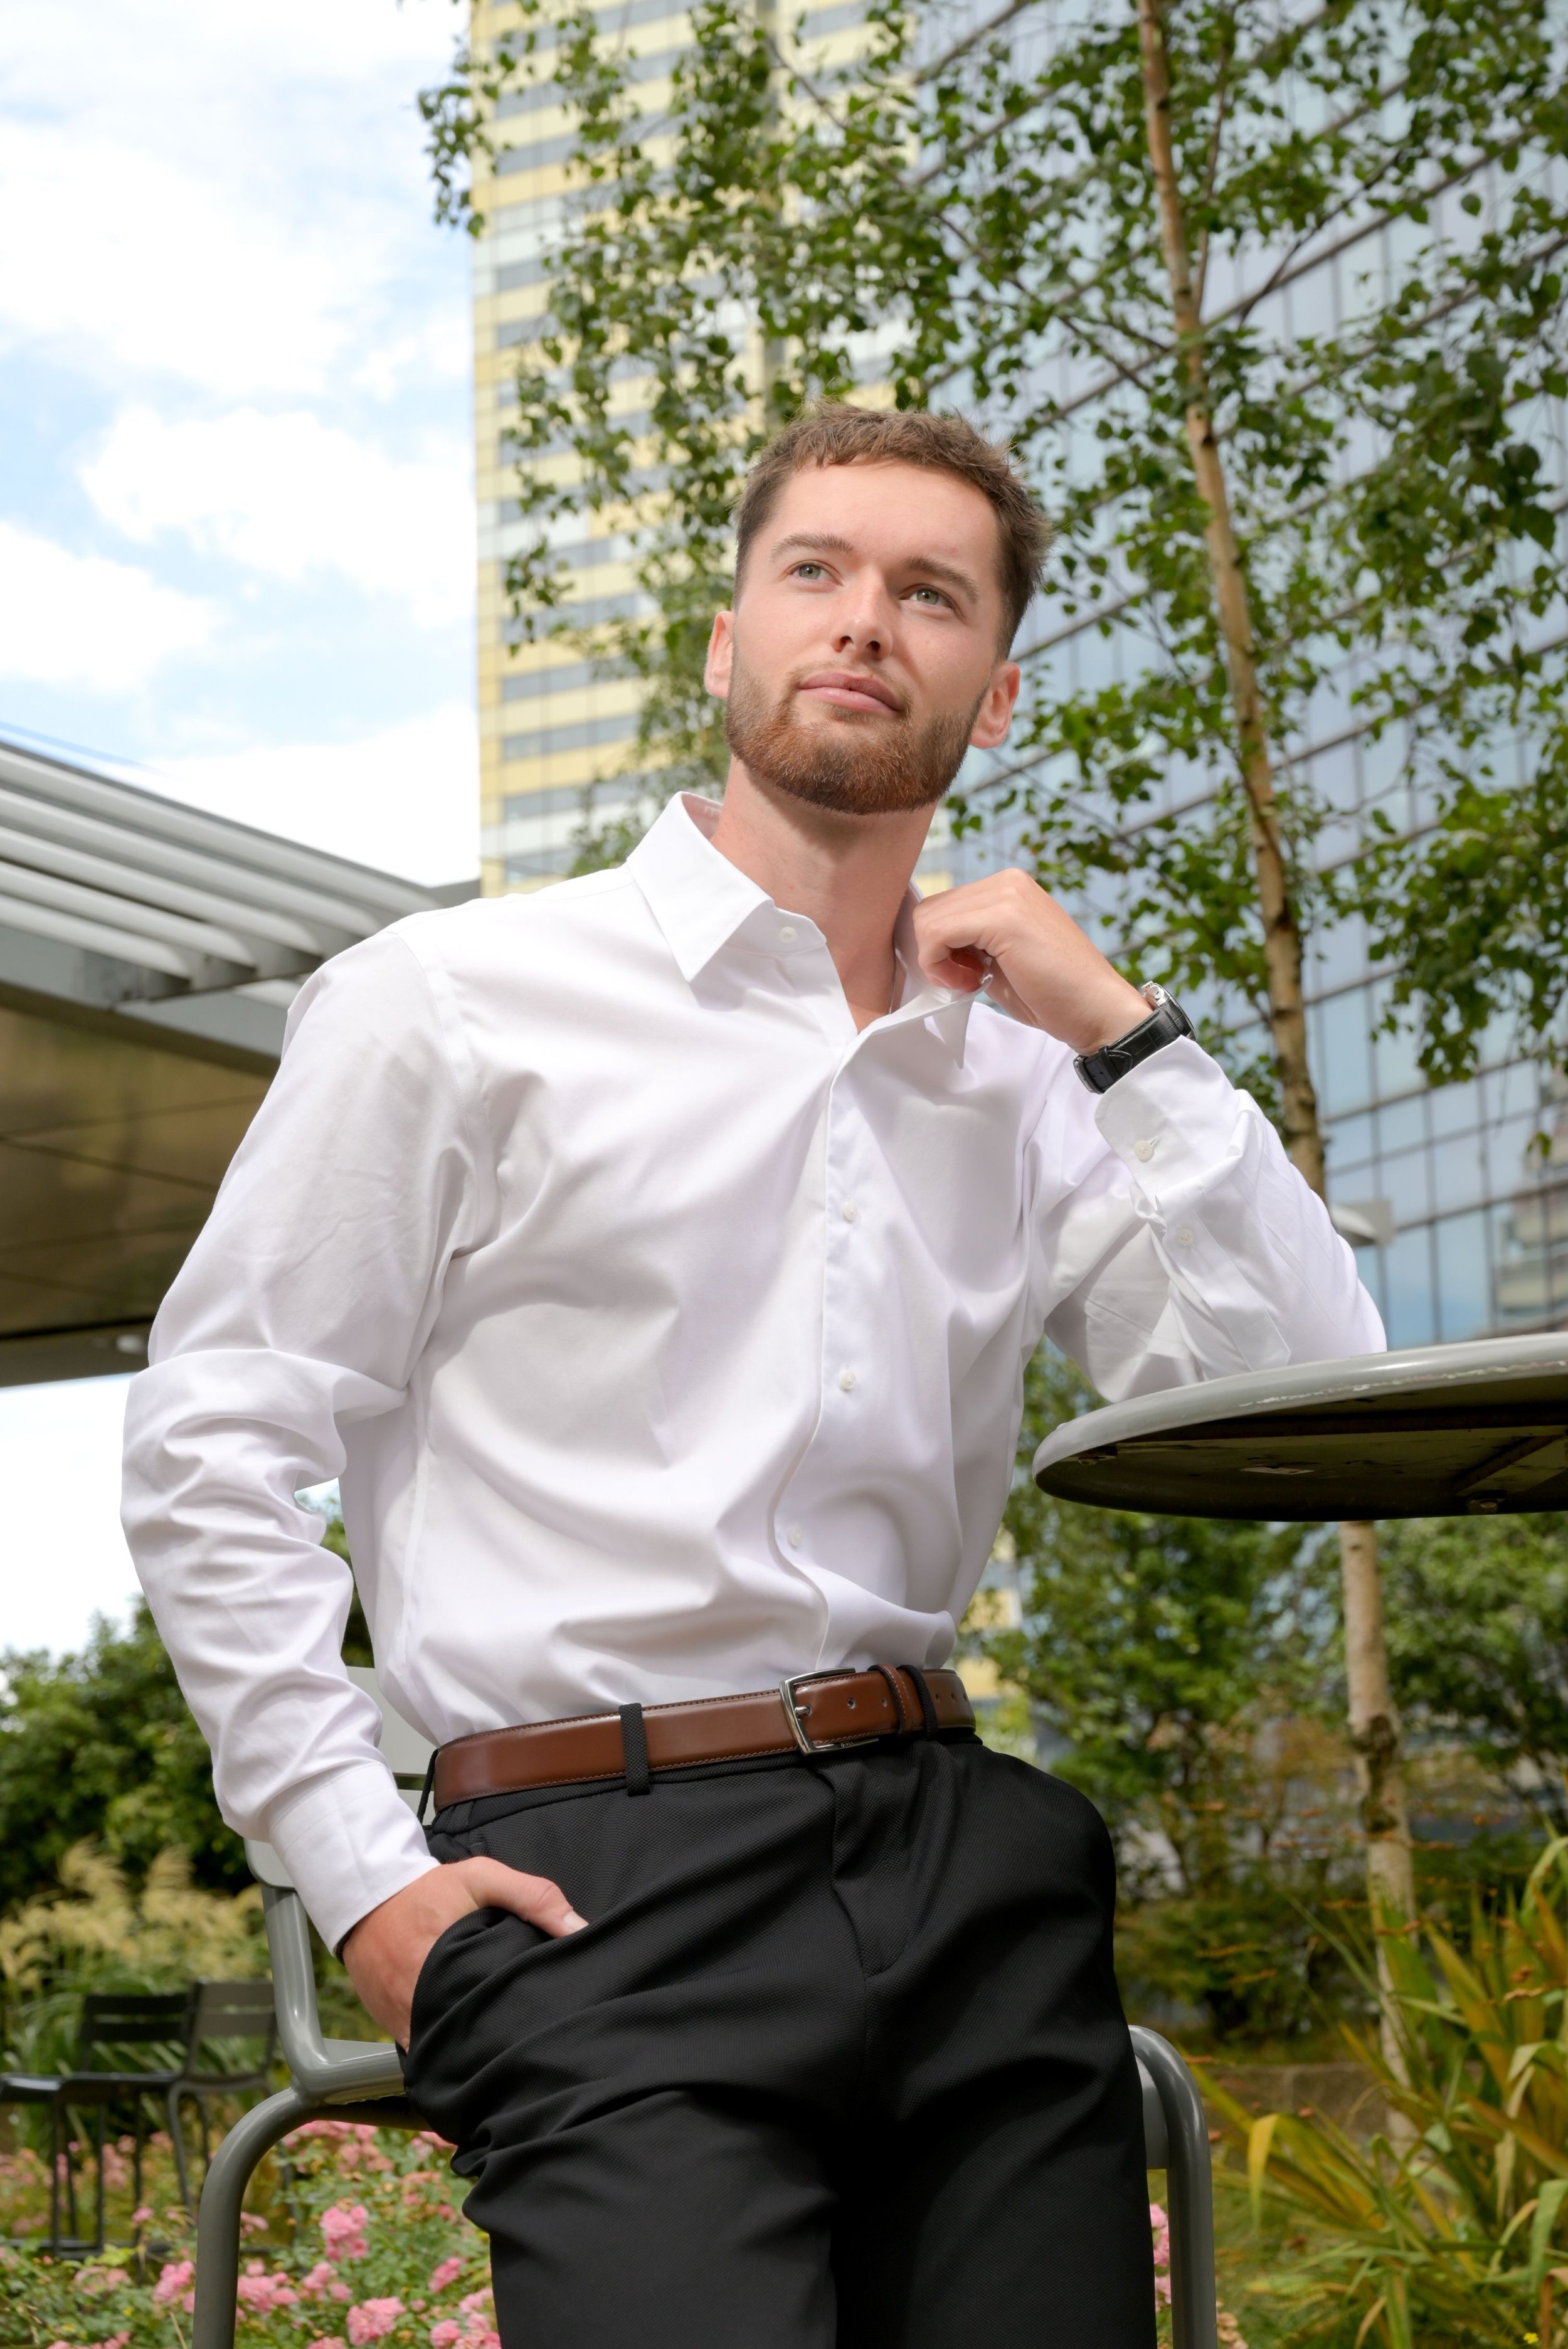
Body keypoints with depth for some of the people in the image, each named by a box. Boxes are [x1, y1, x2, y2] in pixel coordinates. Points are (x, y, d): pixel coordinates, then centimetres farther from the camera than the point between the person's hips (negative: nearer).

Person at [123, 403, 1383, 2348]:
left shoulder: (1020, 1071, 15)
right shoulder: (456, 999, 3)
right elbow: (211, 1448, 2)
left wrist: (1120, 1031, 2)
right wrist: (362, 1872, -5)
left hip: (975, 1865, 5)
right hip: (605, 1881, -4)